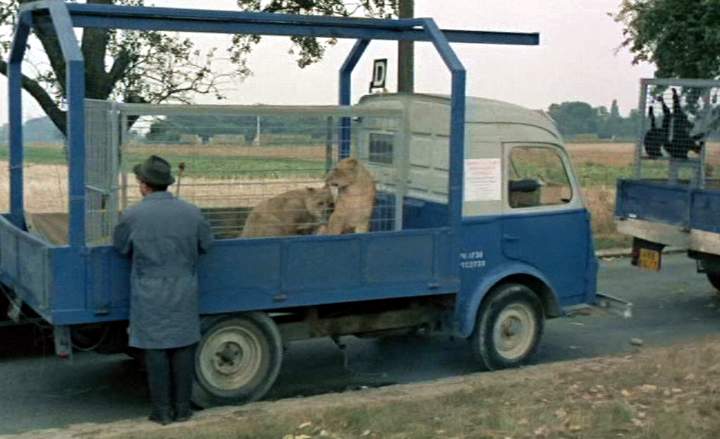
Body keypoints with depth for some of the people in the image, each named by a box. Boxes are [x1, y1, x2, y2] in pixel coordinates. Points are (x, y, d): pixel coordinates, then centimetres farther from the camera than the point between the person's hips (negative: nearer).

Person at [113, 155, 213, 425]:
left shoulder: (133, 215, -10)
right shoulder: (191, 212, -3)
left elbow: (120, 248, 3)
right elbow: (206, 244, 8)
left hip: (150, 296, -2)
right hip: (184, 294, 2)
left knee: (155, 351, 5)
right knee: (183, 349, 10)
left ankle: (162, 411, 10)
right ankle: (182, 409, 16)